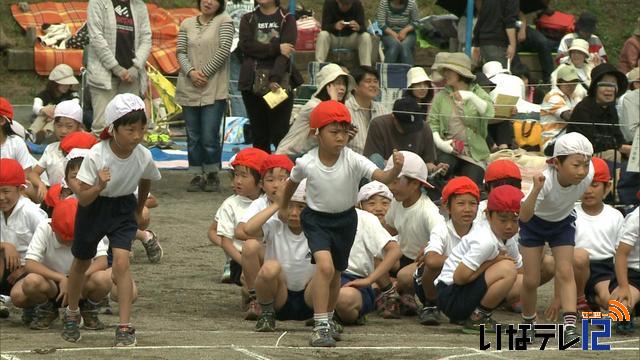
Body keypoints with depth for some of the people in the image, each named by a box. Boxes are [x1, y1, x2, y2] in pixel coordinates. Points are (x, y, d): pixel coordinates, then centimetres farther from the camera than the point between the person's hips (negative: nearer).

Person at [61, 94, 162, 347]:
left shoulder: (144, 157, -18)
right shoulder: (96, 156, -28)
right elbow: (83, 198, -25)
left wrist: (139, 211, 16)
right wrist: (99, 187, -44)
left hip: (124, 209, 1)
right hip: (94, 209, -1)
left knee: (122, 262, -19)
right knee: (82, 262, 18)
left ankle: (125, 327, -14)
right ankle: (71, 314, 43)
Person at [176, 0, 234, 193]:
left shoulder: (224, 21, 2)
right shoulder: (187, 24, 12)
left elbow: (223, 50, -7)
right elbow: (180, 52, 6)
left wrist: (205, 73, -10)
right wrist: (191, 72, -11)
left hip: (214, 89, -4)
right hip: (189, 89, 4)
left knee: (210, 136, -7)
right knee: (193, 136, 5)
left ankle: (212, 175, 7)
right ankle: (196, 175, 12)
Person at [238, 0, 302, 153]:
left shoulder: (287, 20, 5)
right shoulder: (248, 20, 13)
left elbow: (286, 51, -8)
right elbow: (246, 45, -4)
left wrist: (275, 79, -21)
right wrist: (277, 48, -14)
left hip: (280, 83, -3)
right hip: (253, 83, 3)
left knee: (280, 135, -7)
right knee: (259, 135, 5)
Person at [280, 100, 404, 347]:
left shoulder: (354, 161, -23)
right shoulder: (306, 163, -20)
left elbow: (382, 177, -35)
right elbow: (292, 183, 3)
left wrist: (396, 169, -56)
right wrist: (283, 208, 17)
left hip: (345, 219, 2)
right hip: (316, 218, -2)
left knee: (336, 272, 17)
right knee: (325, 266, -23)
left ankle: (328, 319, 40)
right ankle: (320, 325, -18)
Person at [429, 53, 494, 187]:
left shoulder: (478, 93, 5)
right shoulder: (441, 96, 9)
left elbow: (488, 113, -15)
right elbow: (432, 122, 1)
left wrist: (471, 97, -30)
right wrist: (439, 142, -17)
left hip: (474, 153, 0)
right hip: (449, 149, 0)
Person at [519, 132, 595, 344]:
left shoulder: (587, 176, -30)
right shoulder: (546, 180, -41)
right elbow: (524, 217, -49)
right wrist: (536, 190, -63)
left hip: (563, 222, 2)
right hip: (534, 222, -2)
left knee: (565, 272, -11)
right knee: (531, 280, 0)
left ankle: (570, 327, -18)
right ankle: (528, 322, 24)